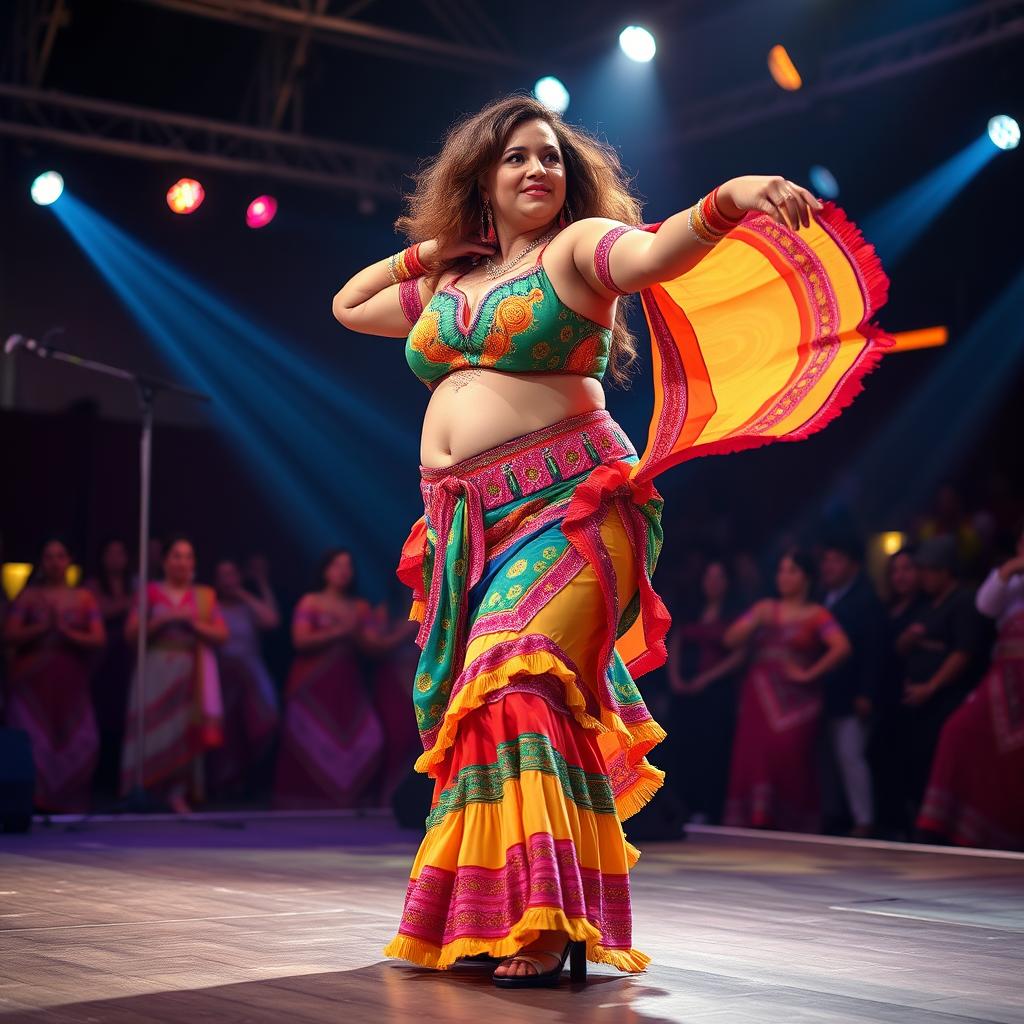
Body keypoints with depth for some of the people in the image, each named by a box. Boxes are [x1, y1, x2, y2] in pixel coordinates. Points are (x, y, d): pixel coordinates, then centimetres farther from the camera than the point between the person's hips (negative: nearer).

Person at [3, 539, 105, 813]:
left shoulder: (84, 598, 9)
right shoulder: (28, 596, 6)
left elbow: (98, 639, 0)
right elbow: (9, 636, -2)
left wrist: (66, 631, -13)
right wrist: (42, 628, -13)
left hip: (70, 684, 1)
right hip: (32, 681, -1)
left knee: (78, 744, -6)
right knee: (33, 744, -8)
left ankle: (65, 803, 4)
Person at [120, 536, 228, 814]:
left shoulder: (205, 596, 12)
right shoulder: (151, 593, 7)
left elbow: (221, 635, 5)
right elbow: (131, 634, 0)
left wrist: (192, 622, -8)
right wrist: (164, 619, -10)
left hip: (191, 673, 1)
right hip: (156, 671, -1)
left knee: (184, 732, -4)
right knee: (153, 729, -7)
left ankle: (178, 796, -3)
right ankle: (148, 796, -3)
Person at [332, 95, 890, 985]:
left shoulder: (578, 245, 3)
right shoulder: (450, 284, 20)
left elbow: (650, 254, -19)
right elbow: (348, 306, 34)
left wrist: (728, 203, -38)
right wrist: (426, 253, 23)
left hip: (564, 509, -7)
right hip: (466, 528, 7)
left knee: (517, 682, -24)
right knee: (473, 704, 5)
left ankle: (551, 923, -26)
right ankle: (482, 914, 14)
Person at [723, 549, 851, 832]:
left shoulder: (816, 615, 3)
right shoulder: (764, 608, 16)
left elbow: (842, 647, -11)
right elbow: (731, 640, 10)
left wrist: (809, 674, -10)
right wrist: (754, 621, -6)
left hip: (796, 701, -4)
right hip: (759, 698, 4)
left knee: (789, 759, -13)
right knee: (752, 757, -8)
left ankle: (793, 829, -5)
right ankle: (756, 822, -6)